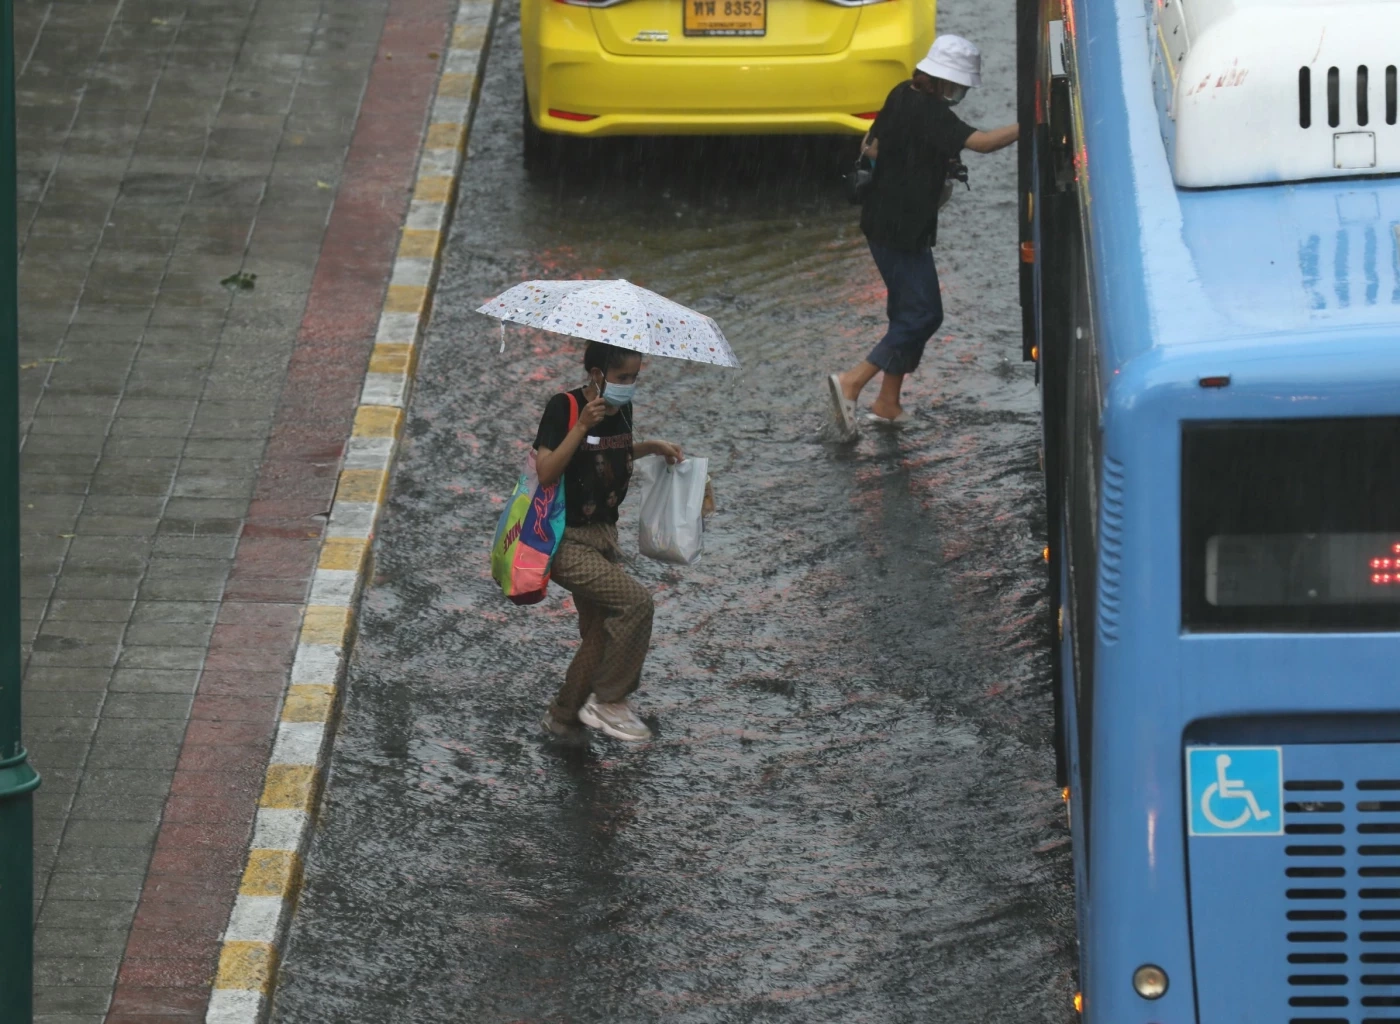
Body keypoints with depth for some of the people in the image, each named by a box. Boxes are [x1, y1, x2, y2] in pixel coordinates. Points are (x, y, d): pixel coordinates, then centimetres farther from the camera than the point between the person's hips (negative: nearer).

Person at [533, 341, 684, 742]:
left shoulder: (622, 410, 6)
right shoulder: (564, 408, -16)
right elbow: (546, 472, -26)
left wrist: (653, 447, 12)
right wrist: (582, 426, -31)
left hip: (603, 536, 9)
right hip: (565, 541, -9)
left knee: (601, 637, 11)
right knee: (635, 601, -24)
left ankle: (563, 717, 30)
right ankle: (609, 701, -11)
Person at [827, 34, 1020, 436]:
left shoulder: (902, 95, 8)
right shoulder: (929, 112, -21)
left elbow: (870, 146, 18)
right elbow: (981, 142, -31)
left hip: (881, 220, 10)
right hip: (903, 231, -10)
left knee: (908, 311, 16)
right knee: (923, 313, -8)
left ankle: (888, 404, 18)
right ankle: (851, 383, -14)